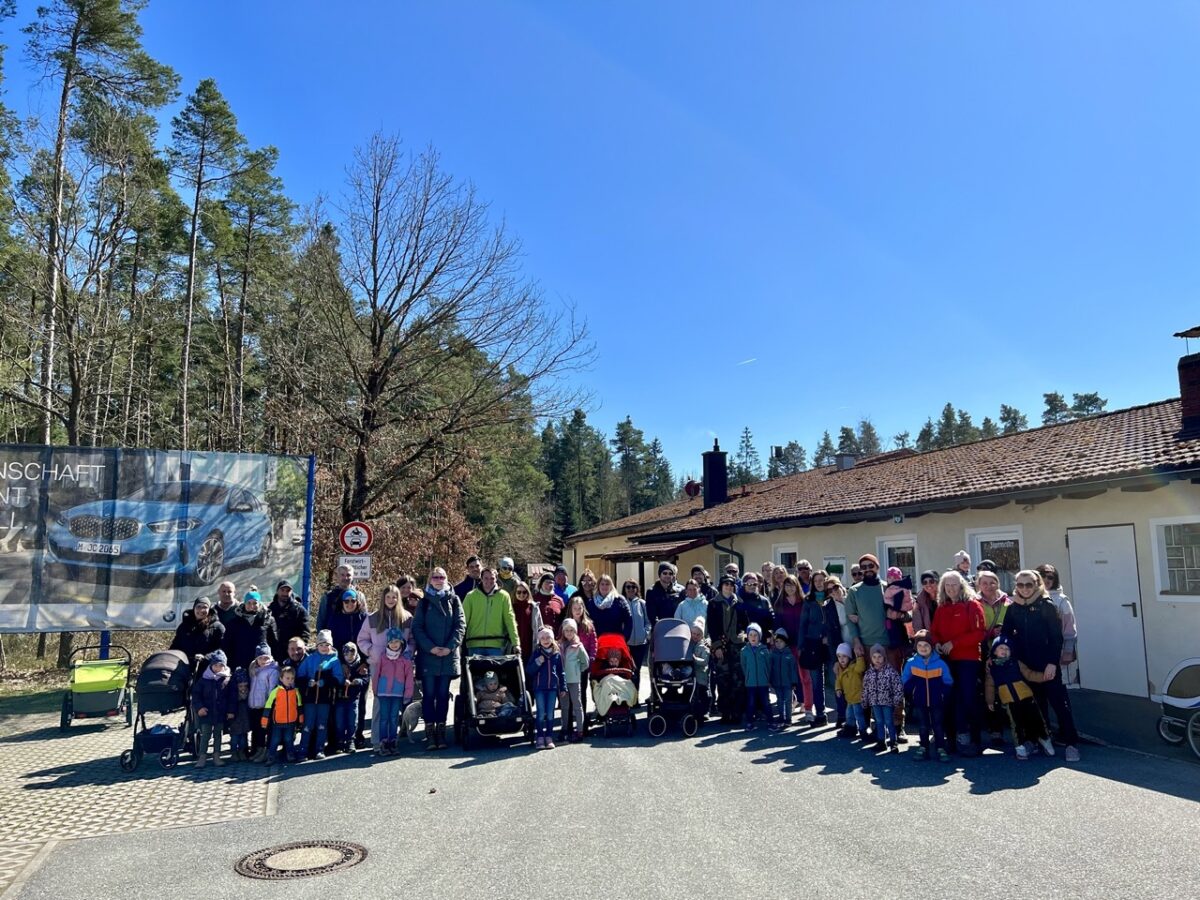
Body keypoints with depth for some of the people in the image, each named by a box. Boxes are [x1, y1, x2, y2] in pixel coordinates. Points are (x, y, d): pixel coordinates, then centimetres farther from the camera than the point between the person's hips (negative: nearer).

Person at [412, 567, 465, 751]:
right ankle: (430, 733, 3)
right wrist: (430, 647, -12)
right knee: (429, 694, 0)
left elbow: (460, 625, 1)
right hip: (427, 655, -1)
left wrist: (450, 647, -11)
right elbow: (417, 628, 0)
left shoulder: (454, 600, 8)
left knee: (443, 694, 5)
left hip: (448, 655, 1)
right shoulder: (424, 602, 6)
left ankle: (441, 731, 10)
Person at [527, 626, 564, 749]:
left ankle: (549, 737, 12)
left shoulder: (557, 653, 5)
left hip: (552, 687, 1)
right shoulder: (537, 653, 0)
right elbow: (528, 670, -2)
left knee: (550, 714, 5)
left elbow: (560, 671, 9)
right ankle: (540, 738, 7)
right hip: (539, 687, -1)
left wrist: (563, 687, 7)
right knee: (541, 714, 1)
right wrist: (537, 662, -17)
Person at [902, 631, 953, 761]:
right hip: (919, 702, 1)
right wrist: (910, 697, -1)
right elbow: (905, 682, 2)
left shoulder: (940, 663, -11)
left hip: (937, 702, -1)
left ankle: (941, 749, 14)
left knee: (938, 726, 6)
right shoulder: (911, 663, -9)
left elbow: (948, 683, -2)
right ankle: (924, 749, 20)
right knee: (923, 726, 11)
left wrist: (944, 696, -7)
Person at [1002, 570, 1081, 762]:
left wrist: (1052, 662, -16)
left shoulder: (1046, 606, -5)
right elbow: (1007, 635, 6)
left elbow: (1056, 636, -9)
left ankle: (1071, 744, 2)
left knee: (1059, 702, -5)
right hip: (1026, 666, 4)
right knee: (1036, 704, 12)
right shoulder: (1013, 609, 4)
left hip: (1048, 664, -3)